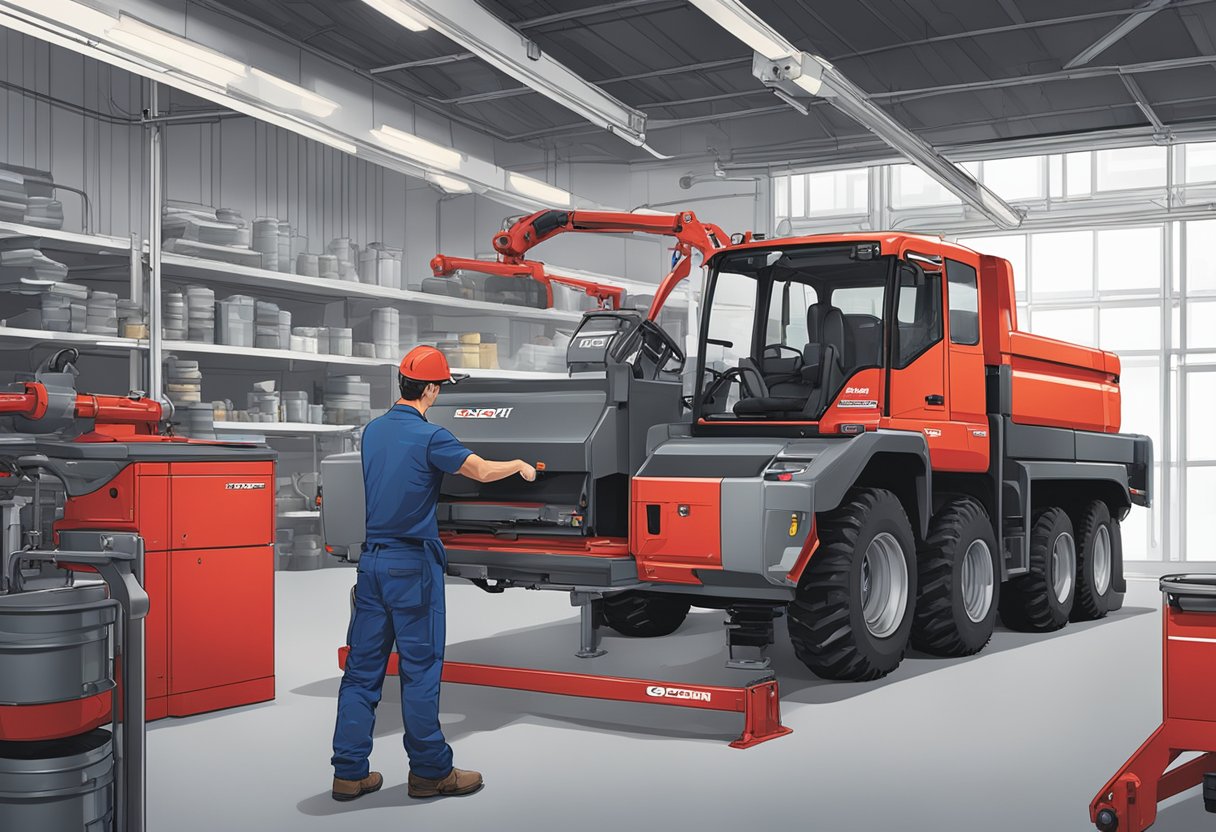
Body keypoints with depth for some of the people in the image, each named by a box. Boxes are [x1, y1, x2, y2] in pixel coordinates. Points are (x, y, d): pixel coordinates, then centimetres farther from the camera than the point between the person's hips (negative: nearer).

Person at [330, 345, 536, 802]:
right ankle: (430, 771, 10)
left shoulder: (372, 430, 8)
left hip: (371, 558, 7)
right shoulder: (429, 437, -13)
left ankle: (349, 772, 11)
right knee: (420, 669, 1)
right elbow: (482, 471, -6)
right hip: (412, 563, -7)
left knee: (362, 666, 8)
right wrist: (521, 466, 14)